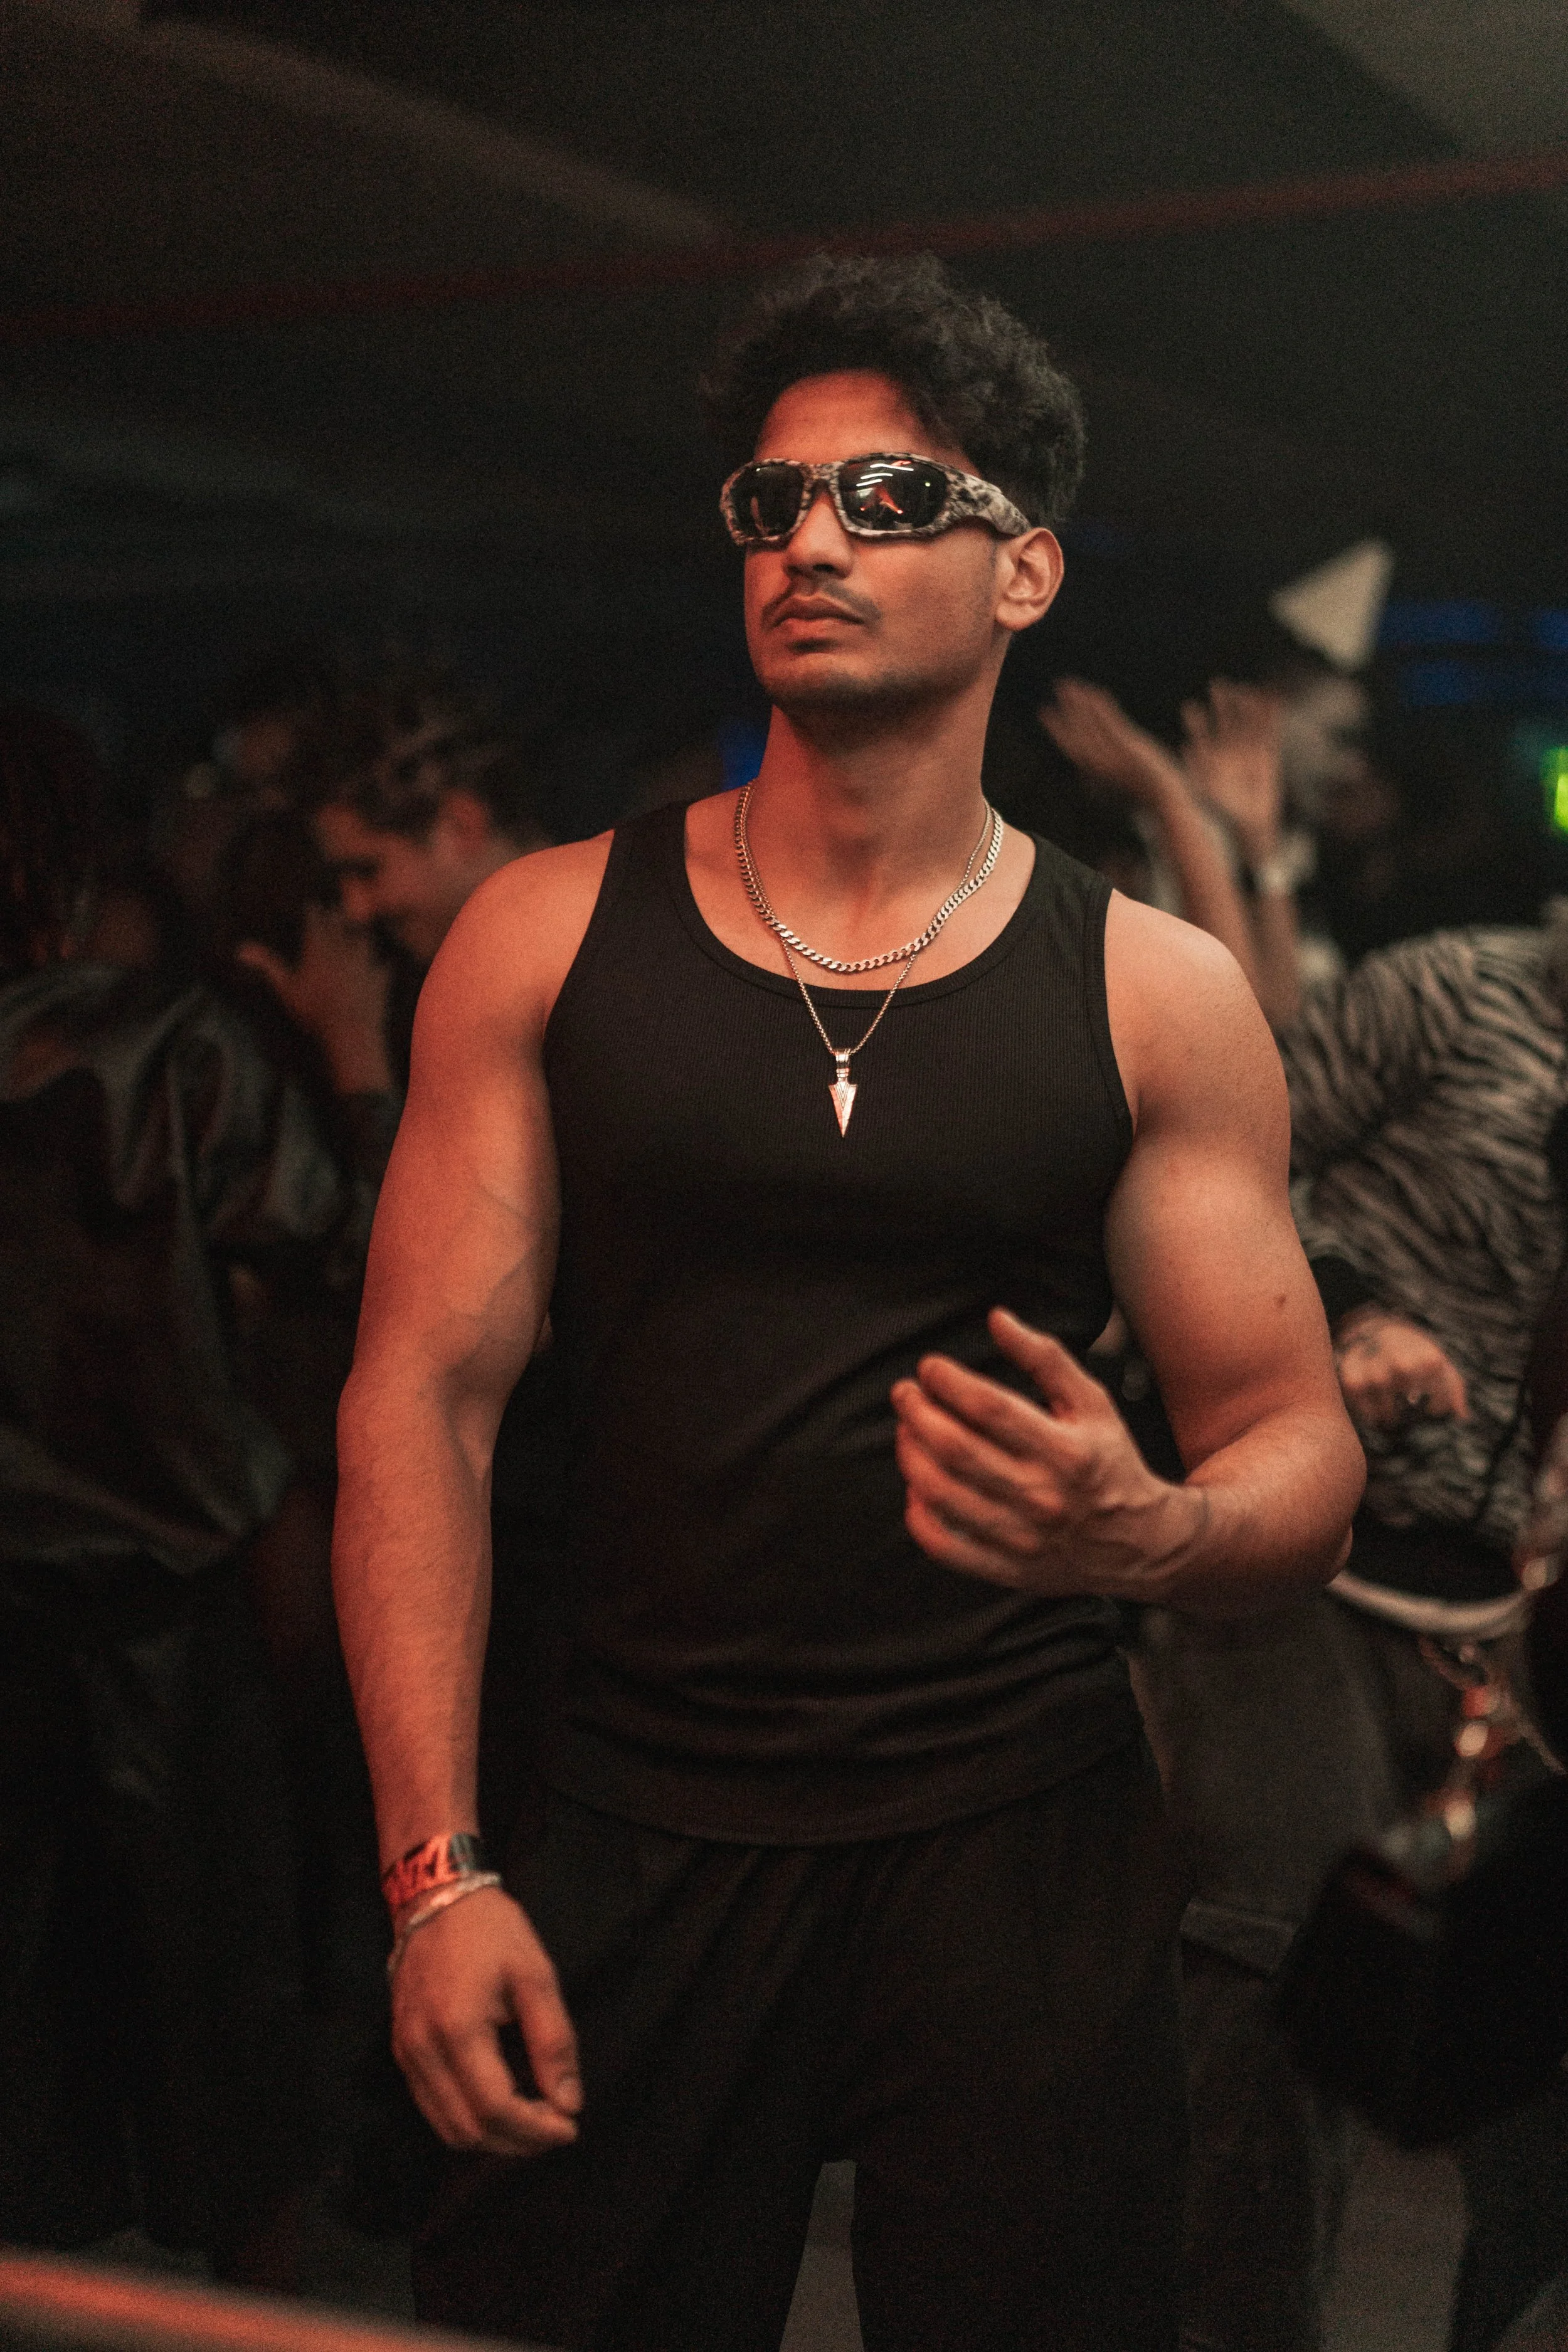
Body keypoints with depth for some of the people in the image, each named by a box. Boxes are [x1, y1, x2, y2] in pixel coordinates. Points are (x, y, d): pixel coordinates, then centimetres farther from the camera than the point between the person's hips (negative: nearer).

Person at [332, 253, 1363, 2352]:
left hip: (1023, 1854, 0)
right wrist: (439, 1868, -8)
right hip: (639, 1840, 1)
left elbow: (1303, 1453, 2)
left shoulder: (1153, 995, 1)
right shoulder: (548, 937, 2)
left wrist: (1149, 1535, -23)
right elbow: (424, 1404, -1)